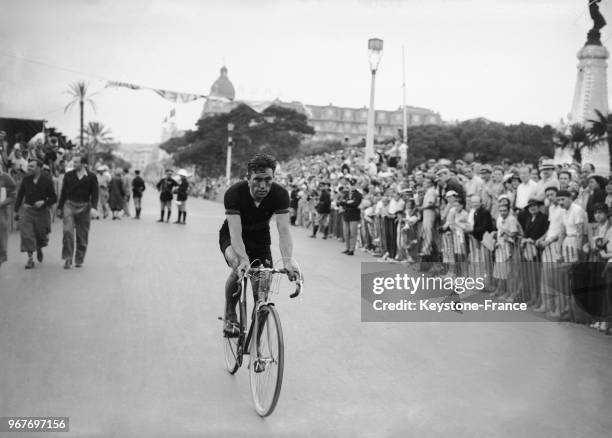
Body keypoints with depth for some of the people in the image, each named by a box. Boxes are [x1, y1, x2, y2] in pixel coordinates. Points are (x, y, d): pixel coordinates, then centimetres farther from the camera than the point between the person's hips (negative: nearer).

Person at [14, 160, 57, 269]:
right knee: (27, 234, -10)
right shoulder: (26, 180, 0)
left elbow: (54, 198, -4)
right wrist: (16, 211, 7)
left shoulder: (47, 181, -7)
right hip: (28, 210, 1)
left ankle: (39, 249, 44)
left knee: (41, 235, 10)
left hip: (42, 211, -1)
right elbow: (20, 195, 8)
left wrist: (43, 202, -21)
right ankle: (30, 259, -2)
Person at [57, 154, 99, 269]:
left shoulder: (91, 177, 1)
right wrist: (59, 208, 10)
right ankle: (68, 259, -9)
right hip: (69, 205, 0)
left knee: (82, 235, 6)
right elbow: (63, 192, 11)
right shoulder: (68, 175, 6)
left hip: (84, 208, 0)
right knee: (68, 231, -14)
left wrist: (93, 207, -13)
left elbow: (95, 194, 0)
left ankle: (79, 260, 18)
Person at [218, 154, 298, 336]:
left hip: (260, 239, 3)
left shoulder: (280, 194, -27)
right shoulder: (234, 193, -33)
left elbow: (284, 230, -34)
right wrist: (244, 260, -57)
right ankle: (230, 315, -9)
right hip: (231, 238, -2)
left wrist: (287, 261, -51)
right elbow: (235, 232, -40)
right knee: (239, 267, -35)